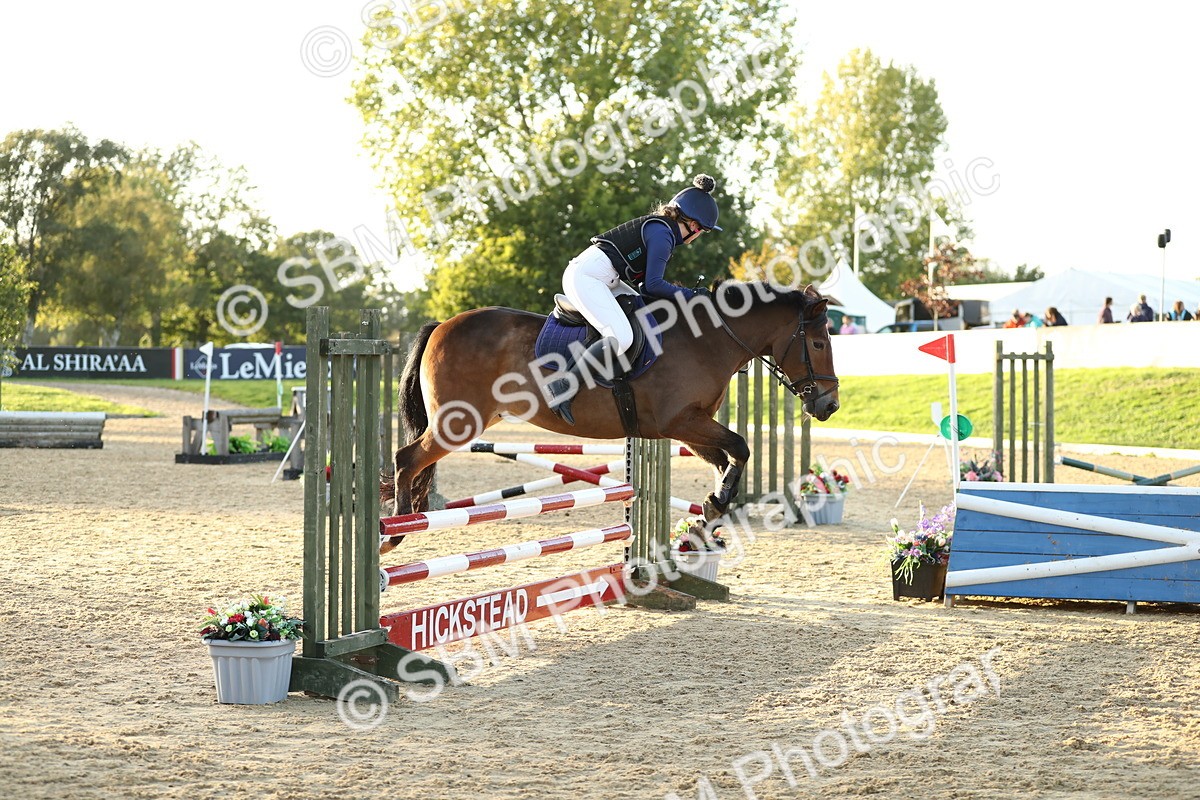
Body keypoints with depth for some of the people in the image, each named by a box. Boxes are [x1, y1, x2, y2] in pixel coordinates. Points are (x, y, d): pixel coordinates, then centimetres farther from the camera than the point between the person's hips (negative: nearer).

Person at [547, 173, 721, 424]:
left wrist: (688, 294, 9)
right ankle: (563, 387, -21)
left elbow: (649, 283, 19)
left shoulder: (661, 229, 18)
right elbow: (652, 285, -15)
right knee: (621, 337, -26)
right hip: (585, 277, -11)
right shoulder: (662, 235, -12)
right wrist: (689, 295, -6)